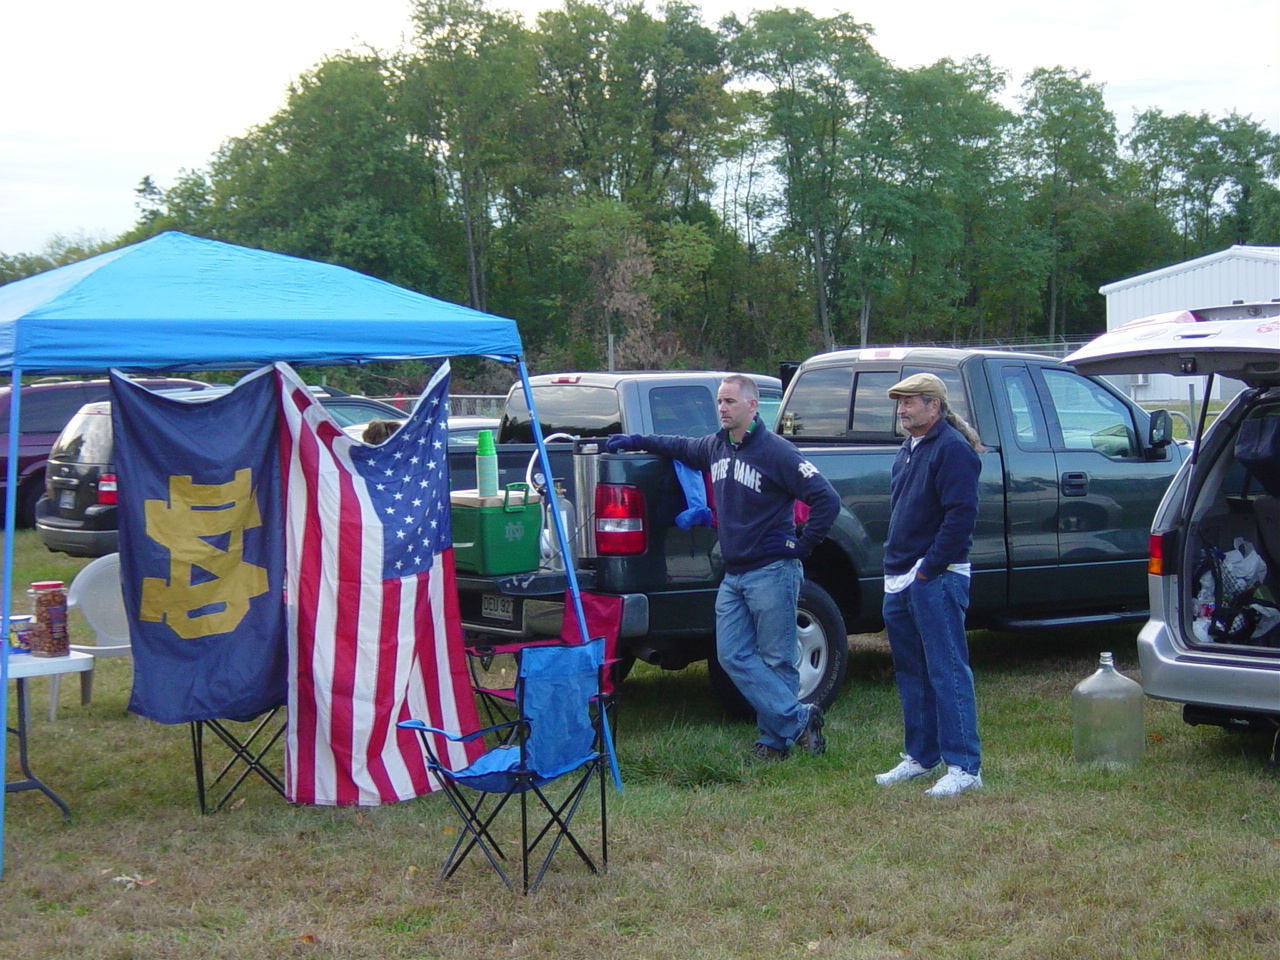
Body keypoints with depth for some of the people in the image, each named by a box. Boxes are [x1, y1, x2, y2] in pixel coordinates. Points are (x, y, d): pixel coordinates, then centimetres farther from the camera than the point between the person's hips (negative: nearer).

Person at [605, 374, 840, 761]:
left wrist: (802, 546, -11)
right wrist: (635, 441, 27)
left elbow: (826, 500, -14)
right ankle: (798, 719, 5)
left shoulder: (776, 452, -12)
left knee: (776, 661, -2)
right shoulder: (715, 447, 11)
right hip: (733, 575, 8)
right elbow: (681, 446, 34)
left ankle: (775, 738, 7)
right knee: (733, 656, 2)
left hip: (772, 572, -8)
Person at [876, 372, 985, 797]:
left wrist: (930, 568, -18)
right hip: (901, 582, 10)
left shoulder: (952, 448, -12)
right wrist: (895, 565, 16)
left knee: (947, 672, -9)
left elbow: (961, 514, -20)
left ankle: (963, 766, -6)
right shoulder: (908, 451, 19)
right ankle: (920, 757, 24)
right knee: (911, 673, 15)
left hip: (936, 581, -10)